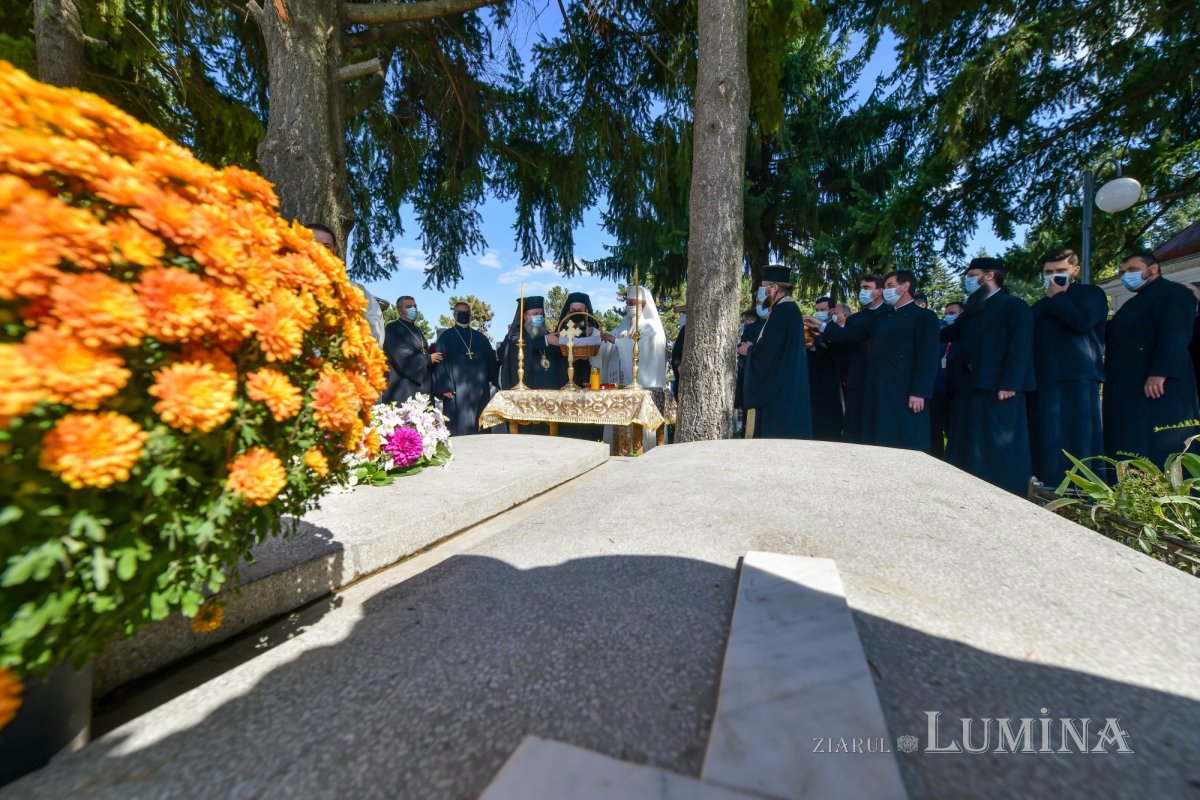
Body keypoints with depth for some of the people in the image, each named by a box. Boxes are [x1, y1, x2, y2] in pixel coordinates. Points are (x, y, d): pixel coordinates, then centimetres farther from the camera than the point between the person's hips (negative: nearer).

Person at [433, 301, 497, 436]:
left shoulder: (480, 338, 17)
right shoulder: (445, 336, 7)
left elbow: (491, 360, 13)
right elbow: (440, 362, -1)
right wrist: (444, 387, -12)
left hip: (480, 389, 4)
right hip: (456, 390, -3)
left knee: (480, 428, 5)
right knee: (459, 430, -5)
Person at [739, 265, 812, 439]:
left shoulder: (782, 311, -15)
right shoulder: (789, 309, 16)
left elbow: (766, 351, -23)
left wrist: (749, 349, -4)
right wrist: (752, 347, 6)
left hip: (778, 392, -10)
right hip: (784, 390, 10)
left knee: (773, 435, -5)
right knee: (784, 437, 12)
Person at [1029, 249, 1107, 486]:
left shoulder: (1091, 293, 8)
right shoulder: (1040, 306, 24)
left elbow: (1082, 321, -12)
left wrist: (1057, 297, -1)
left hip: (1079, 377, -5)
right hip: (1044, 380, 5)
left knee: (1079, 437, -5)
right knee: (1048, 443, 3)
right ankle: (1051, 491, 6)